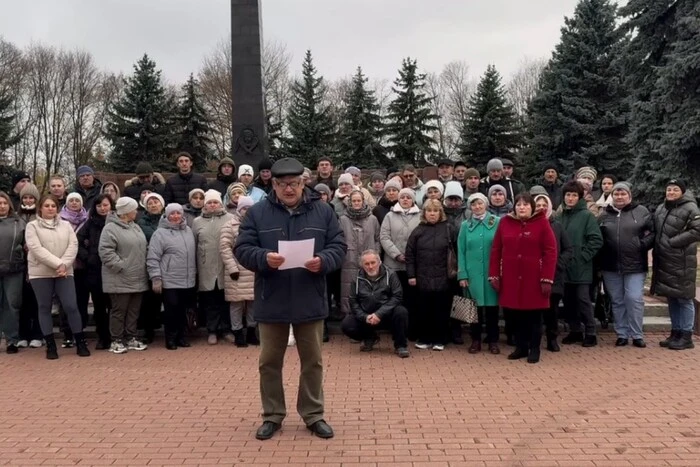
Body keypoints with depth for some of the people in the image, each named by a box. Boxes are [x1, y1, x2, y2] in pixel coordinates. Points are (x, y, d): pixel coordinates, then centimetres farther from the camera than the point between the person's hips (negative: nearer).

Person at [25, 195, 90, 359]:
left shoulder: (66, 225, 10)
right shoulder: (32, 226, 1)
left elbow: (73, 245, 0)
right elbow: (36, 249, -12)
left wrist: (64, 265, -15)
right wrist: (57, 264, -19)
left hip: (64, 272, 2)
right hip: (40, 273, -1)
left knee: (71, 306, -3)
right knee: (45, 308, 5)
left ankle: (81, 343, 7)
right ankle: (50, 346, 13)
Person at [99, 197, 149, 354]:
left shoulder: (135, 227, 15)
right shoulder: (110, 228, -12)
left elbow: (143, 248, 21)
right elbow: (105, 251, -19)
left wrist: (144, 267, 11)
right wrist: (121, 266, -20)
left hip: (138, 279, 8)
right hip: (120, 280, -8)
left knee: (134, 310, 12)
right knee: (119, 310, 0)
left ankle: (131, 338, 23)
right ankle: (116, 341, 11)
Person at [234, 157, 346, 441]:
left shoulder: (323, 211, 2)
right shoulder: (257, 212, -1)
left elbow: (338, 247, 1)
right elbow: (242, 249, -4)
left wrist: (323, 261, -20)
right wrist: (264, 258, -24)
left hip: (310, 301, 0)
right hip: (271, 301, 0)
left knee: (312, 361, 11)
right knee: (269, 361, 10)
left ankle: (313, 415, 26)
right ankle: (272, 416, 27)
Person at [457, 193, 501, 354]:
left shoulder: (497, 222, 0)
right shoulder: (465, 225, 6)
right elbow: (461, 251, 4)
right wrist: (462, 274, -2)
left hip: (492, 272, -1)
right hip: (472, 272, 1)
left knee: (492, 305, 5)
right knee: (474, 306, 7)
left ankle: (493, 340, 17)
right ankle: (475, 339, 19)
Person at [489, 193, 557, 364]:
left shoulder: (542, 222, -3)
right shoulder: (505, 222, 5)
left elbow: (550, 252, -7)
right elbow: (496, 250, 6)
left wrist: (547, 279, -12)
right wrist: (494, 275, 1)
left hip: (533, 278, -3)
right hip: (511, 277, 3)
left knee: (534, 315, 6)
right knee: (516, 315, 10)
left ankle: (534, 350, 17)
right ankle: (521, 347, 23)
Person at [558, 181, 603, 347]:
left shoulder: (587, 215, -5)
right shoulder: (561, 216, 8)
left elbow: (596, 240, -10)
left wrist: (584, 256, -12)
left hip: (581, 267, -5)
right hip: (565, 267, 5)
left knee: (583, 299, -3)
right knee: (568, 300, 10)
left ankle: (590, 333, 8)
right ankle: (575, 331, 23)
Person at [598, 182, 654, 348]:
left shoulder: (641, 212, 2)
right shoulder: (604, 215, 8)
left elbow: (653, 232, 3)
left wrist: (642, 245, -10)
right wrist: (600, 259, 0)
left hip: (635, 265, -2)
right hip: (611, 266, 3)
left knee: (634, 299, -5)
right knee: (617, 301, 9)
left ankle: (637, 335, 8)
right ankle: (622, 334, 18)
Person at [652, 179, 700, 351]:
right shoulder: (660, 209, 14)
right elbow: (654, 230, 24)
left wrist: (672, 242, -18)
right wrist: (656, 245, 5)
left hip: (682, 263, -7)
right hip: (664, 261, 7)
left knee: (684, 299, -1)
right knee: (672, 299, 13)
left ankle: (686, 336, 6)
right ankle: (675, 333, 22)